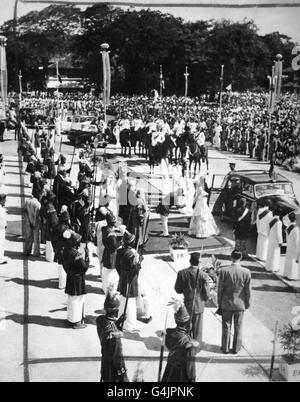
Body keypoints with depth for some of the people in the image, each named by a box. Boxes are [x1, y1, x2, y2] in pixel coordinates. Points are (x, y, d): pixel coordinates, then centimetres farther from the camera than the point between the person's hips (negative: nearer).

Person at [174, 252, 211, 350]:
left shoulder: (181, 273, -12)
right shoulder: (204, 276, -19)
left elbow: (178, 290, -4)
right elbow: (207, 294, -14)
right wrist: (204, 299, 8)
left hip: (186, 305, 2)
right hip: (199, 305, -2)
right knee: (197, 329, 15)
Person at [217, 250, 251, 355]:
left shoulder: (224, 271, -16)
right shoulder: (246, 272, -14)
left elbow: (220, 289, -9)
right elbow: (248, 291, -6)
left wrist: (219, 303, 4)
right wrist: (247, 304, 8)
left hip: (226, 304, 0)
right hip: (240, 305, 1)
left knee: (226, 327, 15)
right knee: (238, 328, 17)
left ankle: (225, 348, 26)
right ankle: (236, 349, 27)